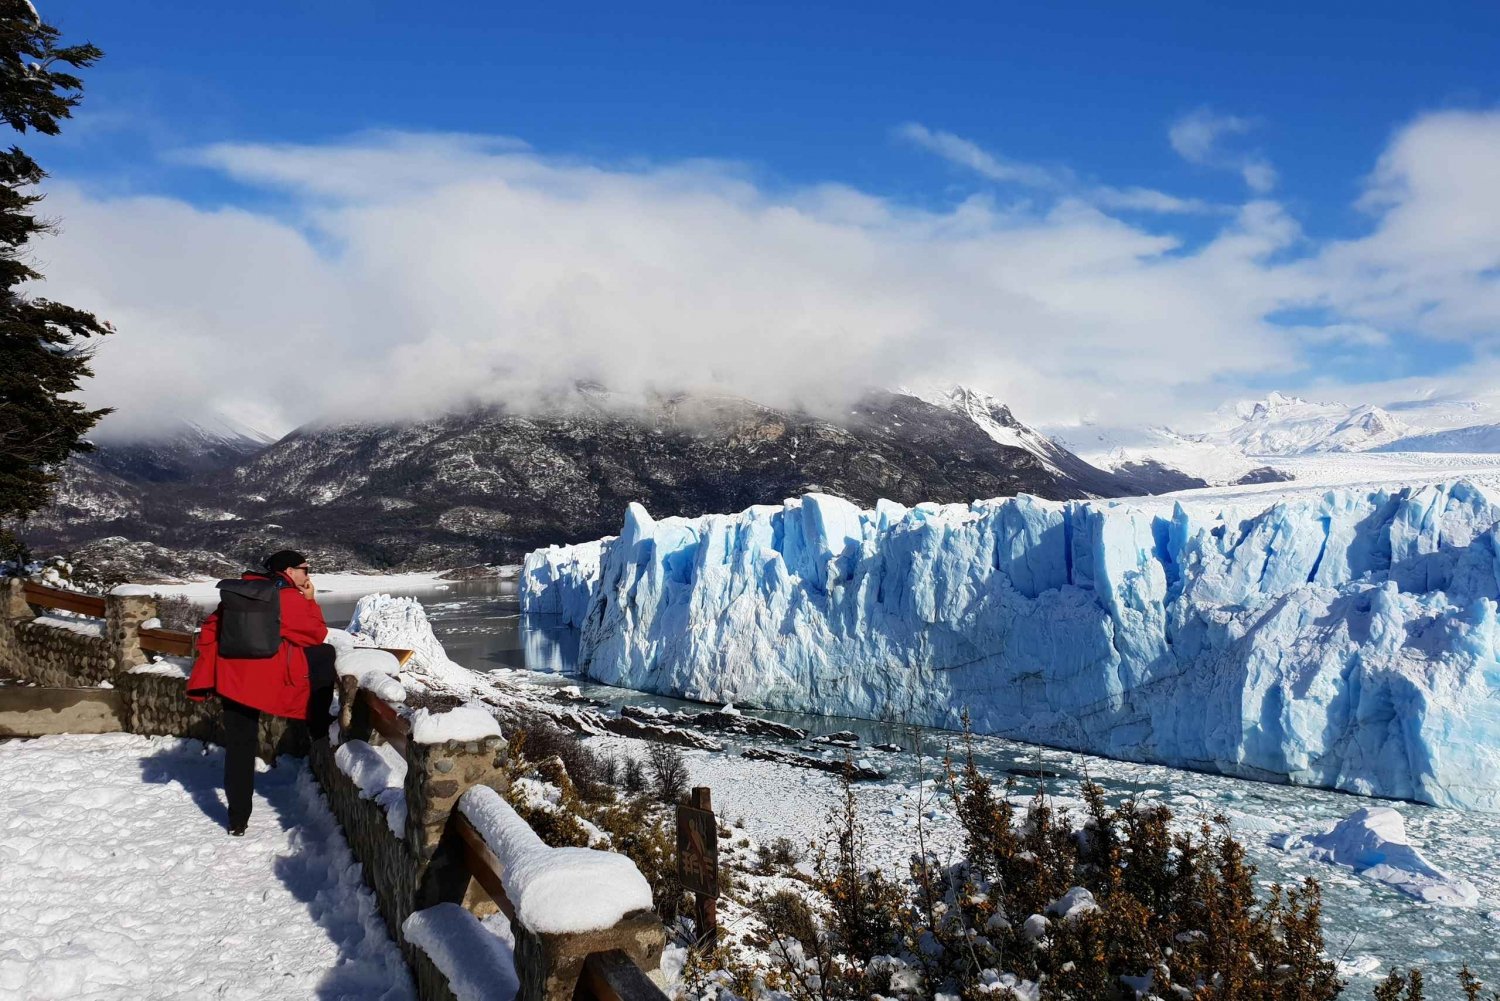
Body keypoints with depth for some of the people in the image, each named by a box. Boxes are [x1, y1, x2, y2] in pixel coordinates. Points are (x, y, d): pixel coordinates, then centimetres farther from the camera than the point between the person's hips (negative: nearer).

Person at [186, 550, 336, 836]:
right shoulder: (290, 598, -5)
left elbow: (211, 630, 16)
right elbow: (317, 634, 2)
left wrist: (203, 680, 18)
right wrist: (310, 601, 12)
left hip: (233, 679, 6)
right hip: (271, 677, -6)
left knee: (239, 747, 13)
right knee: (325, 656, 16)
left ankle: (237, 820, 17)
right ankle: (320, 733, 20)